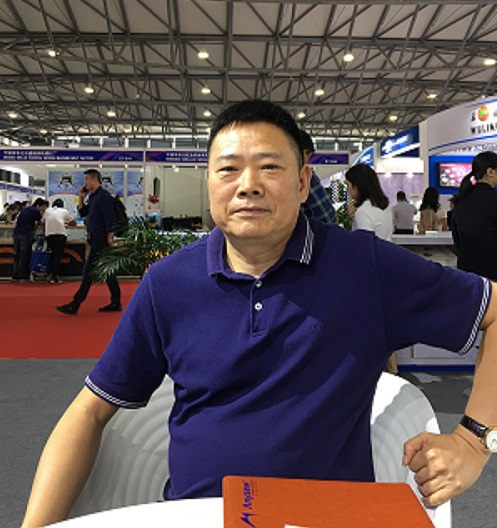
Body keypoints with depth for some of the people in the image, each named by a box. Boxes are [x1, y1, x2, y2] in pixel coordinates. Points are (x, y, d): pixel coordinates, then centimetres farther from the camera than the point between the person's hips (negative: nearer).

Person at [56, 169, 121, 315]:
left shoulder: (104, 196, -12)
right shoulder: (93, 197, 17)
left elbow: (110, 218, -18)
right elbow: (82, 213, 24)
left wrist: (109, 239, -22)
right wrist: (81, 198, 11)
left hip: (101, 238, -10)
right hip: (95, 238, 10)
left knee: (88, 271, -8)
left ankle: (75, 305, -6)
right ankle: (116, 303, 16)